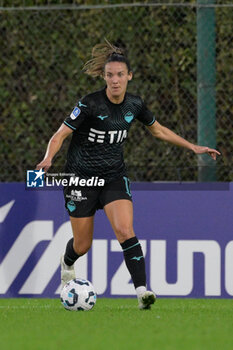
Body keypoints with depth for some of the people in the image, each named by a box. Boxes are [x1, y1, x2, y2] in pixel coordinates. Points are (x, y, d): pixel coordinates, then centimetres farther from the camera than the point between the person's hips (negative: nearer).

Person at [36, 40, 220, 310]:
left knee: (125, 230, -22)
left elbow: (158, 130, 15)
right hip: (81, 178, -2)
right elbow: (60, 135, -17)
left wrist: (193, 147, 13)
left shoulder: (134, 105, -4)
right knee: (82, 246, 7)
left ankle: (142, 291, -27)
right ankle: (67, 264, 45)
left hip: (114, 176, 2)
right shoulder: (89, 104, -18)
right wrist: (49, 158, -38)